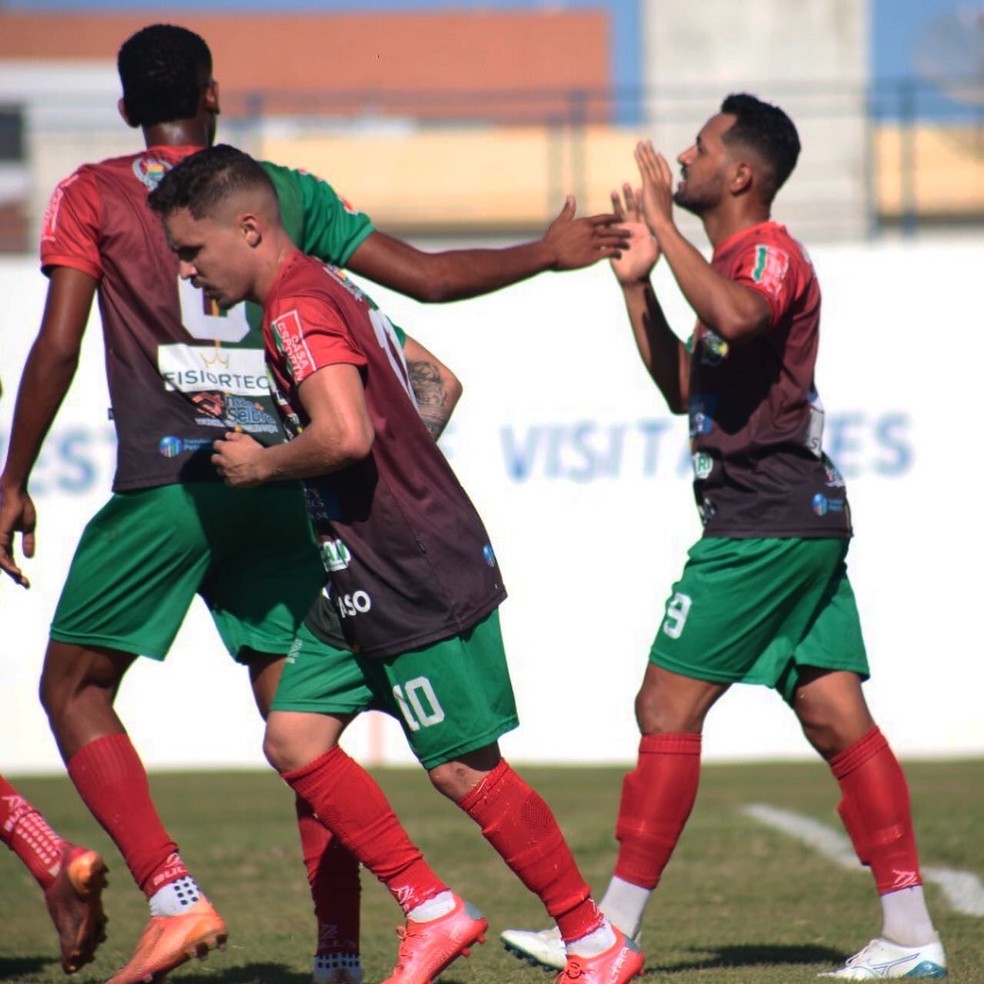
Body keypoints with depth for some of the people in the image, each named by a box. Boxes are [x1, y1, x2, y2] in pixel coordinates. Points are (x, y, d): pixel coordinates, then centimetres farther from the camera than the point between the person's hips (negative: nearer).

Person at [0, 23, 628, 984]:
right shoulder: (286, 191, 12)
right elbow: (429, 275, 12)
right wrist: (548, 253, 26)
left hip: (168, 480, -4)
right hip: (278, 484, 4)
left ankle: (174, 897, -9)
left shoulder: (91, 195, 4)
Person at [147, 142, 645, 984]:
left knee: (463, 769, -4)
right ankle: (434, 912, 9)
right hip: (366, 579, 10)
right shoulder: (328, 293, 15)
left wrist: (258, 465, -15)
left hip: (416, 581, -10)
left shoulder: (298, 309, -17)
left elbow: (346, 435, -32)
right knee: (294, 738, 5)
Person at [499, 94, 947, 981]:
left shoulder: (768, 251, -11)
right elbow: (684, 389, 25)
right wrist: (637, 283, 17)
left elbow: (736, 316, -35)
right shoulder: (735, 263, 21)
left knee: (668, 708, -6)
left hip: (765, 524, -10)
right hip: (805, 518, 10)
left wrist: (664, 227, -24)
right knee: (837, 718, 6)